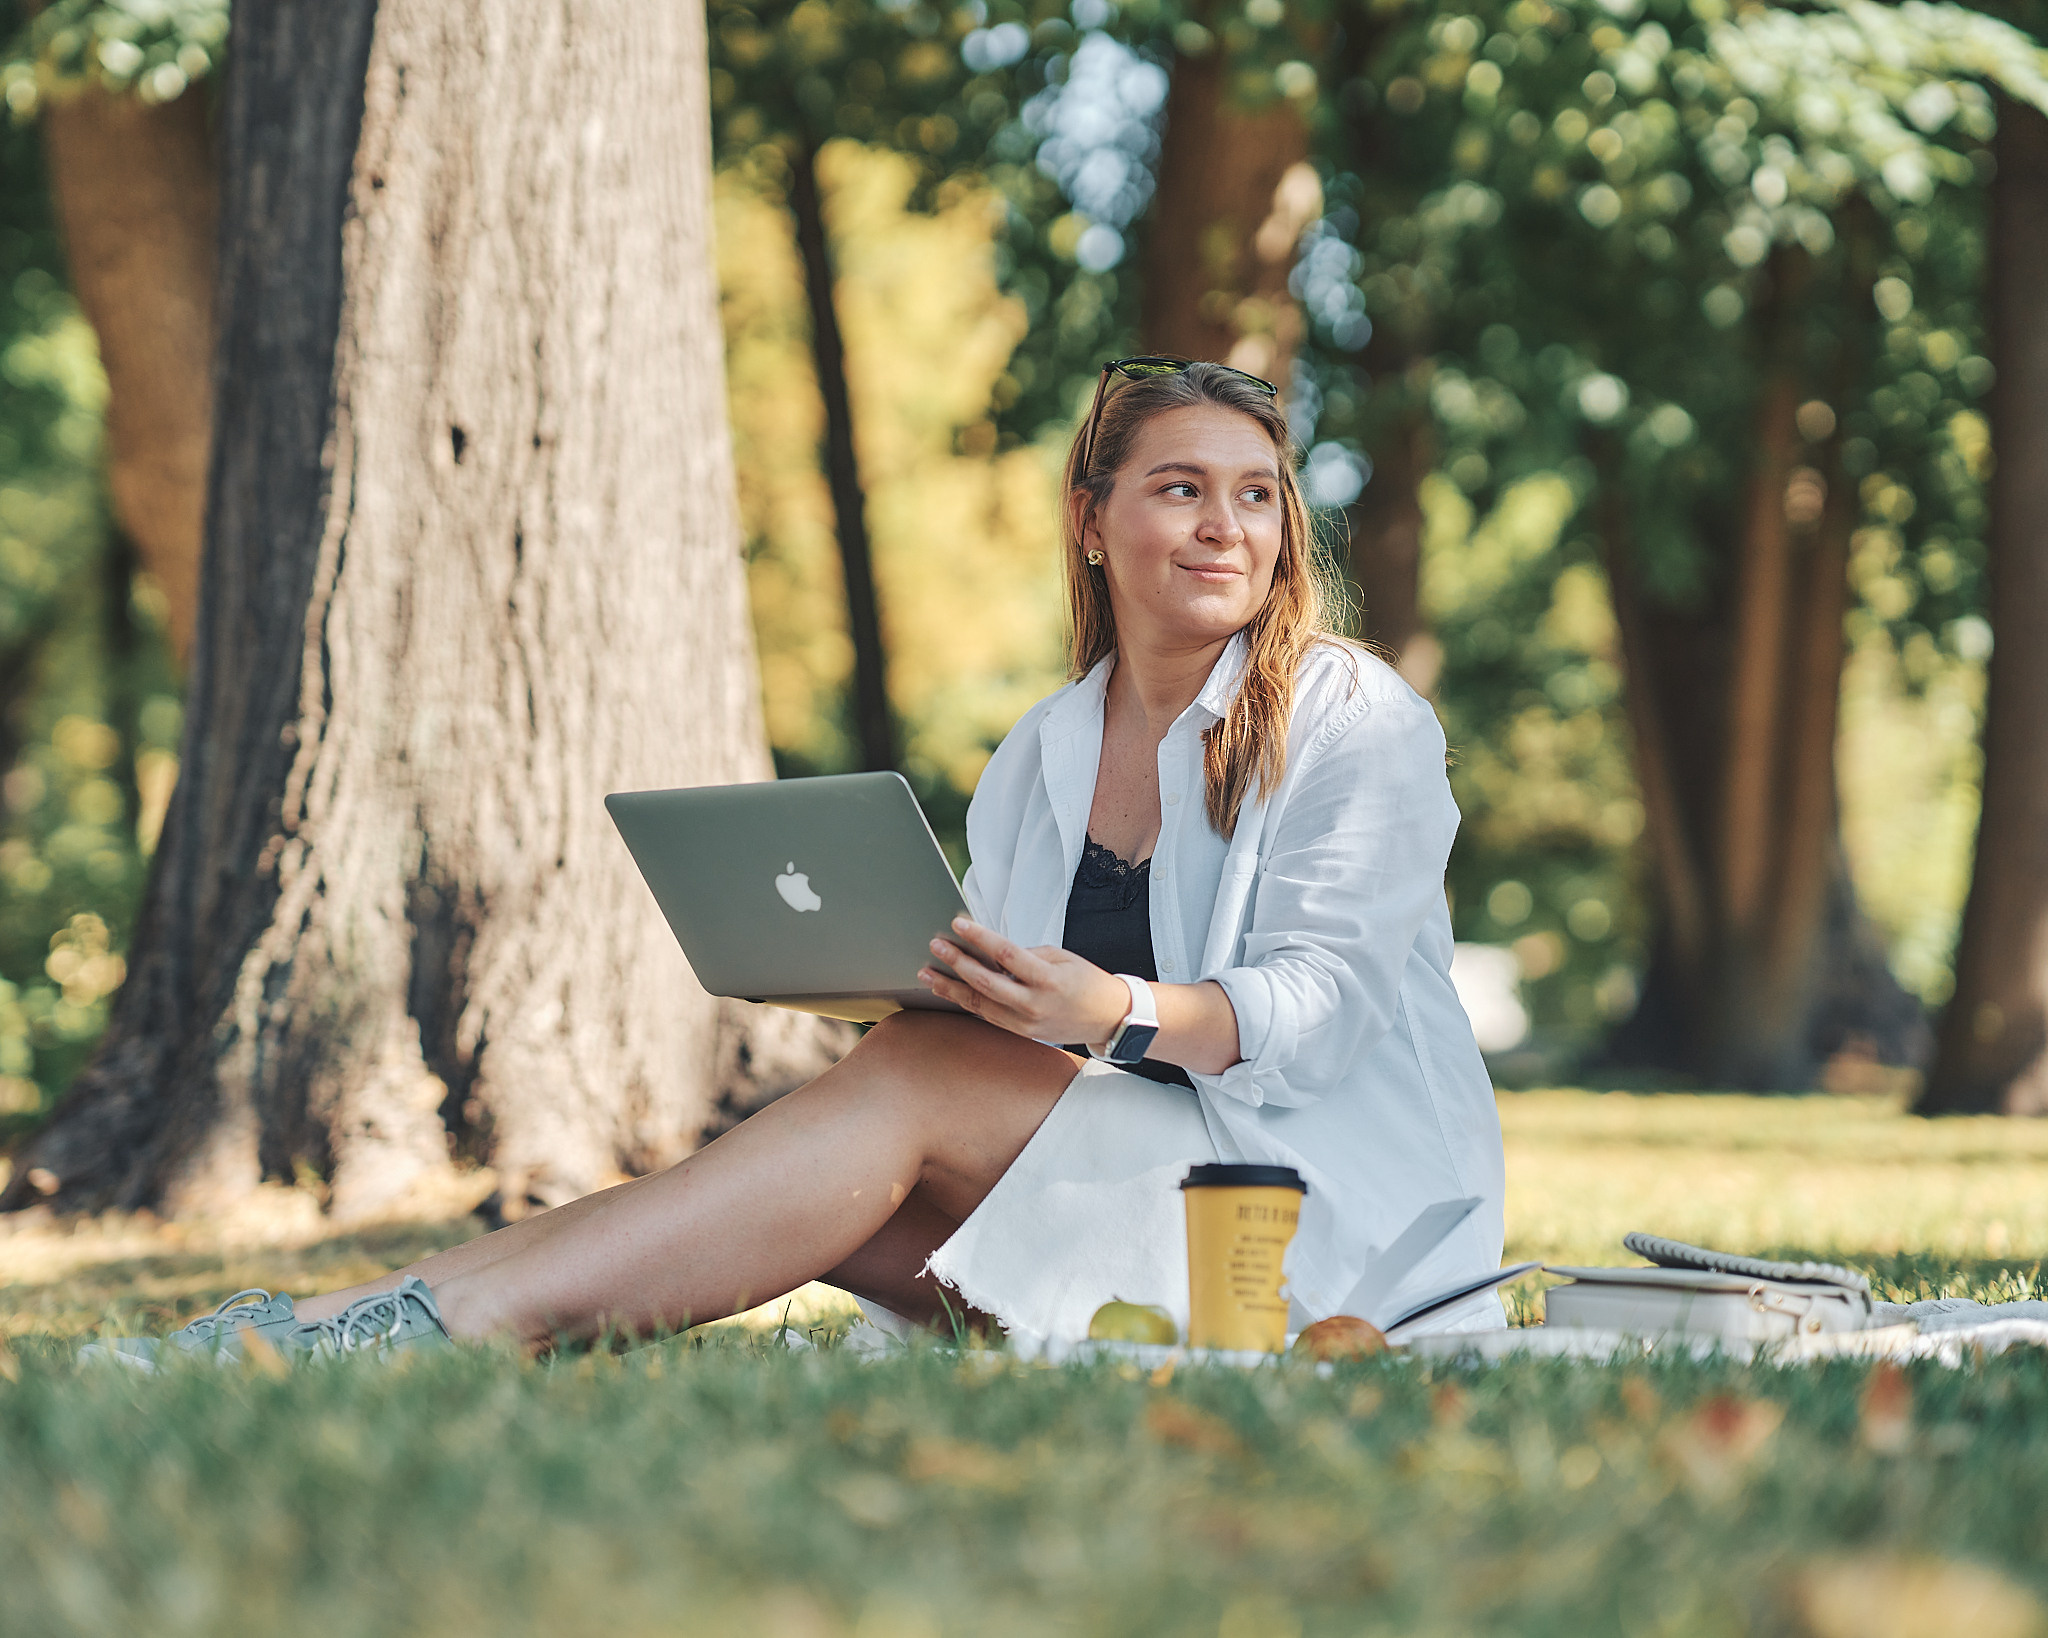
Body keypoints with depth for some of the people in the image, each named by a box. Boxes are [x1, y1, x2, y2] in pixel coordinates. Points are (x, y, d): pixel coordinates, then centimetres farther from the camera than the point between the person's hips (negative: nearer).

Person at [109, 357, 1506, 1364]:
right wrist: (904, 986, -15)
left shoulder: (1357, 720, -2)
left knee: (909, 1086, -26)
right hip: (1115, 1183, 5)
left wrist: (1110, 1011, -32)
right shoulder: (1037, 759, 15)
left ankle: (447, 1322, -37)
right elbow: (1007, 1031, 9)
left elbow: (1326, 1001, -15)